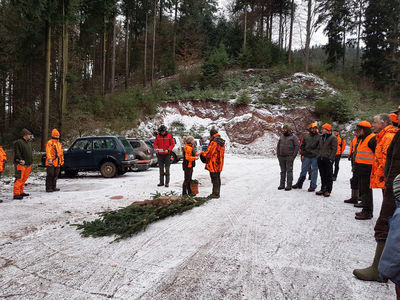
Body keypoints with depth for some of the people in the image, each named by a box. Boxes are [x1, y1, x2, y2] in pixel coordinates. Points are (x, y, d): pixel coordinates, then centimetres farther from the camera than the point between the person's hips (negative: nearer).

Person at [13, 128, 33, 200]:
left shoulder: (29, 142, 18)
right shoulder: (18, 142, -9)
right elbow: (17, 153, -16)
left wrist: (30, 161, 17)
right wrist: (21, 160, -24)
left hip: (28, 164, 9)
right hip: (21, 164, -9)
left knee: (24, 179, 14)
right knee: (19, 179, -10)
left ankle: (21, 192, 23)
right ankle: (16, 194, -8)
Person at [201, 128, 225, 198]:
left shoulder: (213, 142, -20)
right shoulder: (222, 142, 10)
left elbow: (208, 153, -19)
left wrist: (202, 152, 1)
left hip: (213, 164, -9)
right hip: (219, 164, 9)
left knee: (214, 179, -2)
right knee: (218, 178, 15)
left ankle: (215, 193, 4)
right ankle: (217, 193, 24)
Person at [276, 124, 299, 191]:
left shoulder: (293, 137, -2)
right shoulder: (281, 137, 15)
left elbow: (297, 146, -6)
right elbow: (278, 146, 20)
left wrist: (293, 155, -12)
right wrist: (278, 154, 11)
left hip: (289, 157, -5)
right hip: (281, 157, 5)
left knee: (289, 171, -3)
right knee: (282, 171, 10)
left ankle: (289, 185, 1)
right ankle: (282, 184, 16)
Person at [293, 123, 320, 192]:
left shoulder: (319, 137, 1)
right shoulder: (306, 136, 9)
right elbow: (302, 146, 12)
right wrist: (303, 154, 5)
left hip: (315, 157, -2)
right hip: (306, 157, 2)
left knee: (314, 171, 4)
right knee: (303, 170, 9)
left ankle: (313, 186, 12)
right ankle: (299, 184, 20)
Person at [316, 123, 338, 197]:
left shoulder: (333, 138, -4)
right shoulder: (321, 138, 18)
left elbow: (334, 149, -10)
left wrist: (331, 158, -16)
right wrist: (318, 156, 13)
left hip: (328, 160, -7)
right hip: (320, 159, 7)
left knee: (328, 176, -1)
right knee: (322, 175, 11)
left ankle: (328, 191, 4)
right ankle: (323, 189, 20)